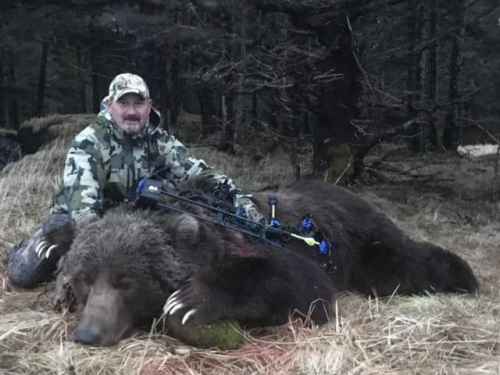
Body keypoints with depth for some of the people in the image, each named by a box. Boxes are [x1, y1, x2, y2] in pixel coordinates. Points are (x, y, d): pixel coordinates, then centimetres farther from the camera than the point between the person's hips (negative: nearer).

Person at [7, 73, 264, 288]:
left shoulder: (160, 141, -7)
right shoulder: (88, 142, -20)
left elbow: (198, 173, -14)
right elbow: (81, 195, -33)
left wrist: (240, 198, -29)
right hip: (79, 219, -5)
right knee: (25, 271, -21)